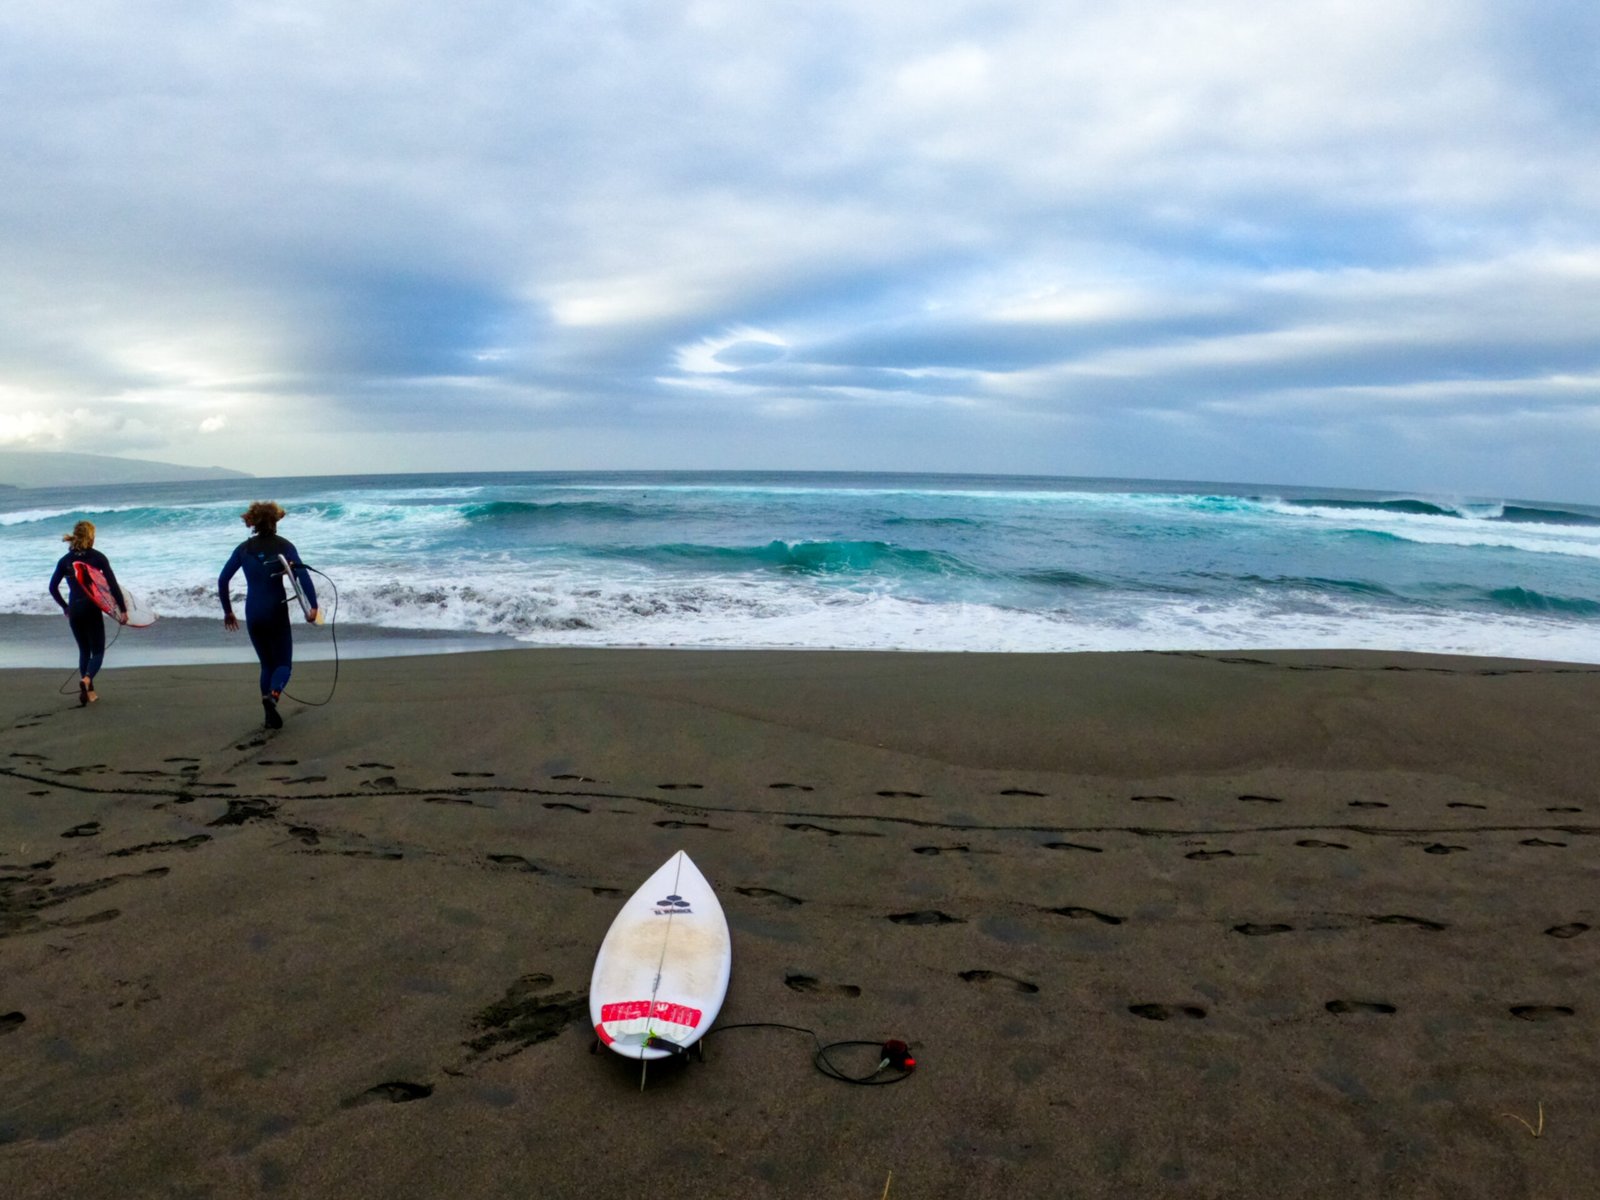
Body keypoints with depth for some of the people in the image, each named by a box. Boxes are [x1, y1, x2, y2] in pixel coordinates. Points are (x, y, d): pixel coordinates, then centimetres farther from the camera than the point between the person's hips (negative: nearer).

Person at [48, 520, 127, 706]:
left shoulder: (66, 559, 4)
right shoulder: (97, 557, -7)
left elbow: (53, 587, 6)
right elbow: (113, 584, -11)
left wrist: (65, 607, 19)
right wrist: (123, 609, -4)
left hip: (74, 610, 4)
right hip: (92, 609, -4)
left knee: (84, 651, 17)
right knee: (97, 651, 4)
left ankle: (89, 691, 17)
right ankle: (86, 680, -24)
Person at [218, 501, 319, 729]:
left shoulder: (244, 548, 6)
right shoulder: (284, 545, -3)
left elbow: (222, 580, 6)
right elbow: (303, 575, -17)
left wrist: (227, 611, 15)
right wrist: (313, 606, -19)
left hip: (253, 614, 3)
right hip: (277, 612, -3)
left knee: (267, 664, 17)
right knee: (283, 663, 7)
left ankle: (271, 716, 11)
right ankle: (273, 694, -25)